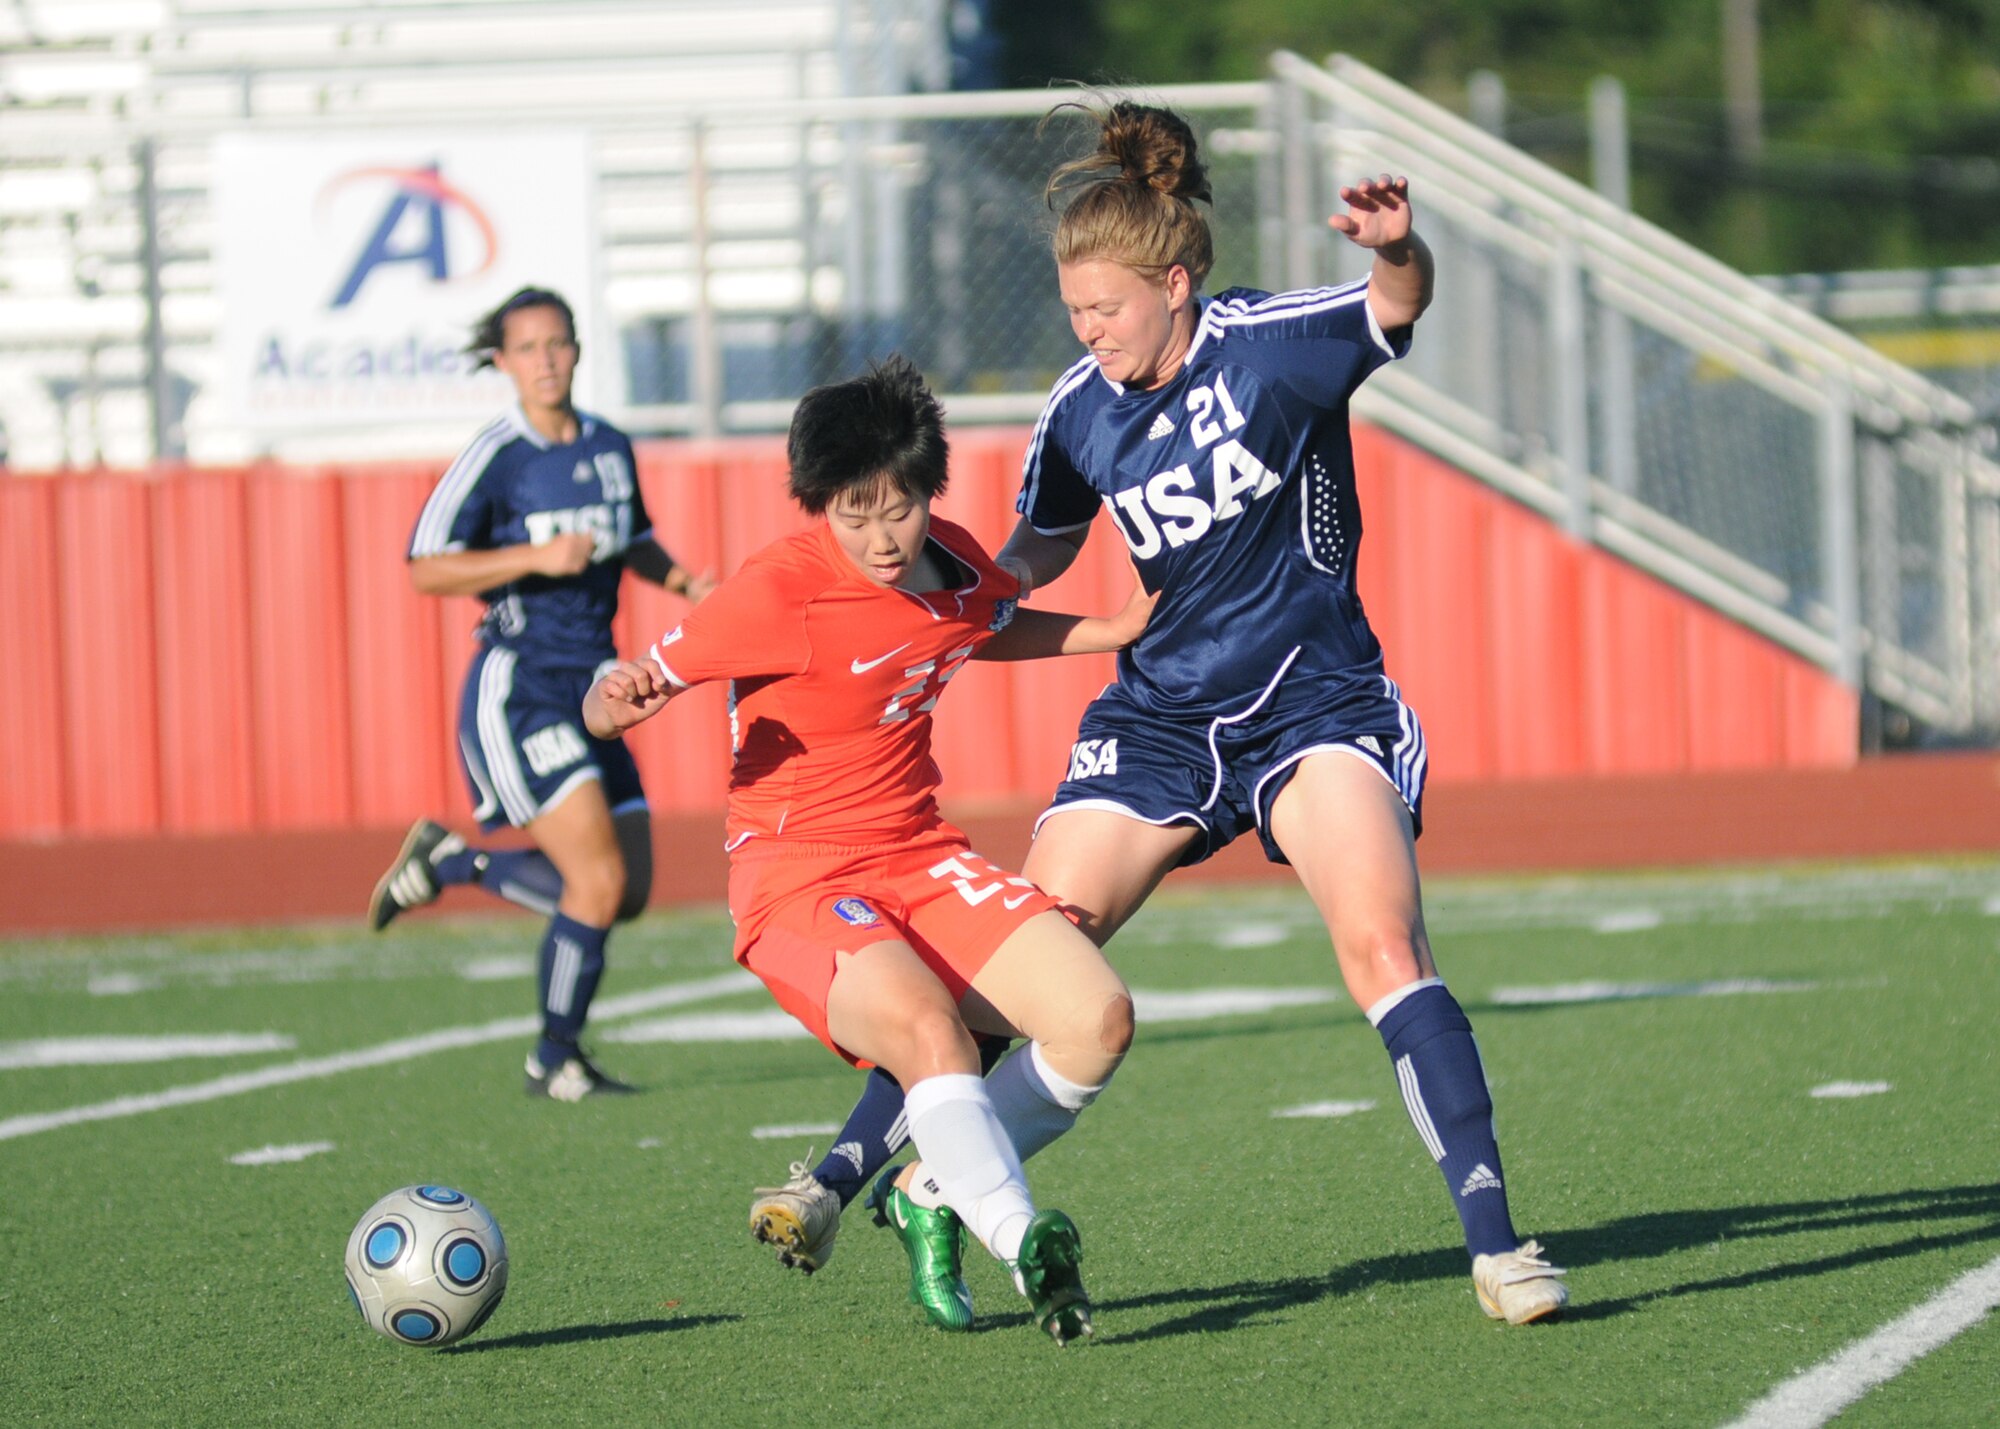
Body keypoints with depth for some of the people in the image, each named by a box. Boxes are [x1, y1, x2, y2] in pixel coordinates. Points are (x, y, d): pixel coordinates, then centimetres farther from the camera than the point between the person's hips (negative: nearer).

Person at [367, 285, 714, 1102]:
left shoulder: (610, 447, 9)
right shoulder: (497, 458, -9)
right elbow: (427, 569, -12)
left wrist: (682, 581, 6)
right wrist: (536, 557, -22)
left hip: (591, 692, 7)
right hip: (517, 690, -7)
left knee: (628, 893, 6)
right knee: (600, 880, -14)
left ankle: (452, 860, 24)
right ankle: (555, 1060, 3)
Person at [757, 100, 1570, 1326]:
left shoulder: (1268, 343, -14)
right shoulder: (1081, 412, -1)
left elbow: (1396, 310, -32)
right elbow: (1042, 548, 14)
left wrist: (1396, 250, -55)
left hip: (1313, 704, -4)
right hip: (1163, 710, 4)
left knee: (1381, 944, -23)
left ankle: (1495, 1239, -20)